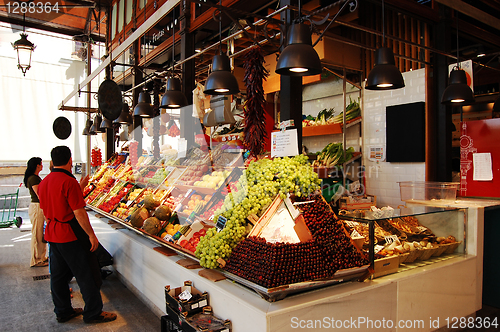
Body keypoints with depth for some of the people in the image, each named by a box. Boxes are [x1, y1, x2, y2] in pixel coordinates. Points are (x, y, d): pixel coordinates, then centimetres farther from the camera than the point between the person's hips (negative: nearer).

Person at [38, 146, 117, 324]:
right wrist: (91, 234, -14)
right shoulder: (69, 181, -19)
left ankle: (62, 311, 30)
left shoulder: (43, 182, 7)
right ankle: (93, 313, 12)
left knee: (58, 275, 17)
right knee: (87, 275, 2)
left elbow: (46, 212, 15)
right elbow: (79, 212, -21)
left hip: (52, 234, 9)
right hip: (70, 236, -9)